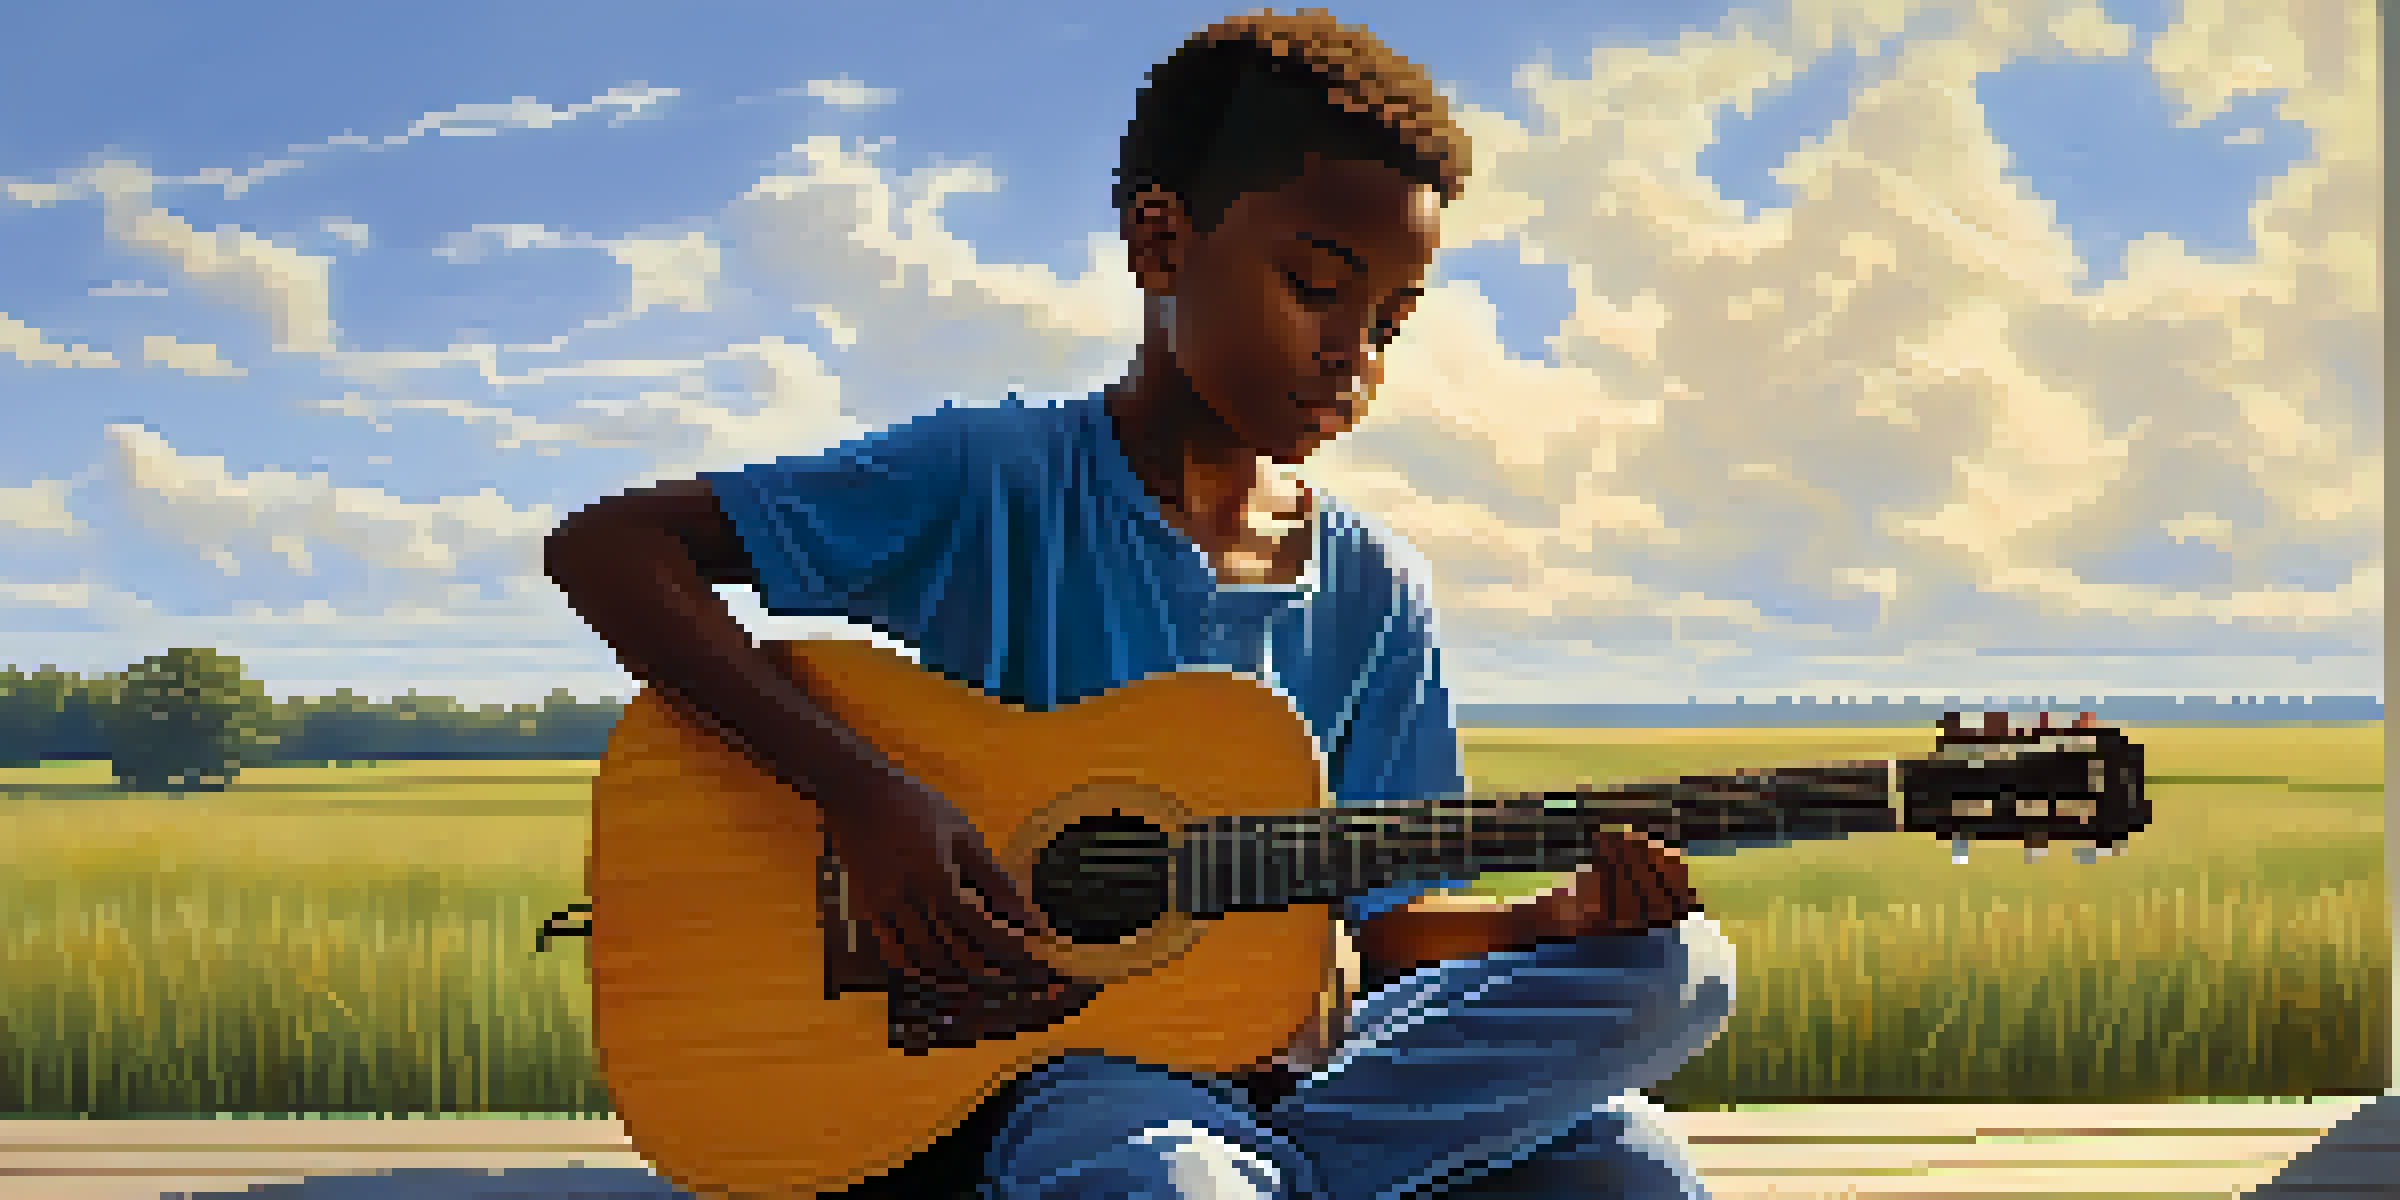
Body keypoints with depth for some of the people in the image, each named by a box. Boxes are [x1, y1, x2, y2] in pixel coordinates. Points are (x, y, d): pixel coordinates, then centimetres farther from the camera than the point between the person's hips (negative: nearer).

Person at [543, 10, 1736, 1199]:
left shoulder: (1373, 592, 9)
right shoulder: (994, 485, -6)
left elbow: (1380, 921, 11)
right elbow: (606, 547, -11)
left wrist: (1561, 917, -11)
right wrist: (859, 792, -22)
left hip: (1277, 1061, 7)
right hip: (1033, 1066, -7)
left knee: (1673, 969, -19)